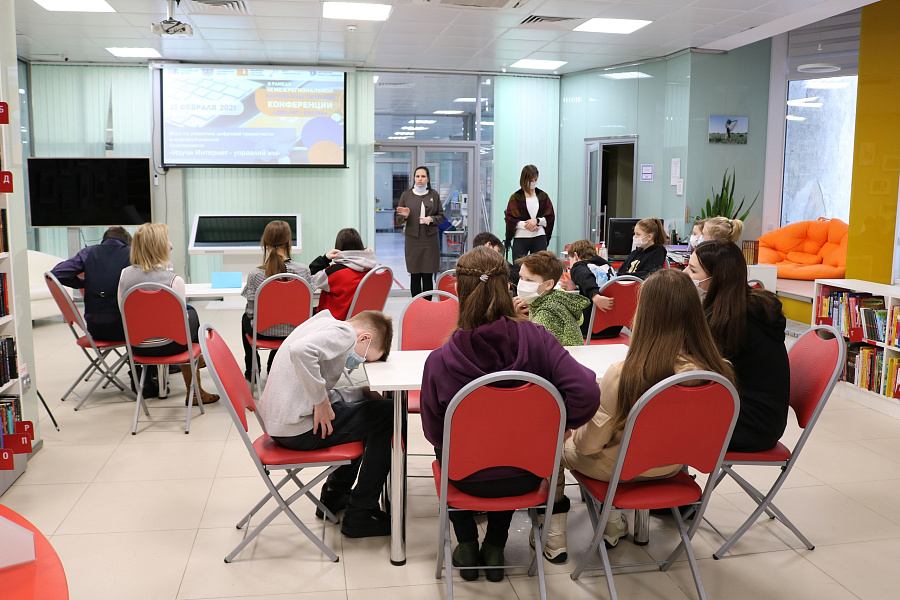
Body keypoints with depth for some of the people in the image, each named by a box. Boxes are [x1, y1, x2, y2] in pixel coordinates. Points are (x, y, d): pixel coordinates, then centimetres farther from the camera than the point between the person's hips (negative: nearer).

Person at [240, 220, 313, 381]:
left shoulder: (255, 274, -22)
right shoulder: (303, 270, -18)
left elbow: (252, 310, -10)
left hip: (264, 332, -1)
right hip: (293, 331, 2)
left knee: (245, 318, 35)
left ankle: (252, 370, 44)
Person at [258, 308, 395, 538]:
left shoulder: (325, 324, 17)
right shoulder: (344, 332, -13)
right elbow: (300, 351, -34)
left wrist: (362, 393, 11)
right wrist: (321, 400, -24)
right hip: (299, 429, -10)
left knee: (365, 412, 27)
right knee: (388, 414, -3)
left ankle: (334, 495, 33)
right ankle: (360, 514, 3)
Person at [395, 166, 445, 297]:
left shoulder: (434, 195, 8)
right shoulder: (406, 195, 7)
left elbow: (441, 216, 9)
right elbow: (399, 220, 8)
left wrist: (431, 219, -11)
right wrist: (405, 216, -14)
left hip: (430, 238, 0)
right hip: (413, 239, 0)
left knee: (428, 276, -2)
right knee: (414, 276, 1)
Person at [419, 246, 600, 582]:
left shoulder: (439, 361, -25)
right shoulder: (535, 338, -22)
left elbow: (434, 433, -13)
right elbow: (586, 393, -28)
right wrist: (560, 426, -8)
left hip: (468, 478, -1)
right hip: (526, 476, 2)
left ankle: (467, 547, 35)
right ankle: (494, 549, 35)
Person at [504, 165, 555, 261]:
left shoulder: (543, 196, 10)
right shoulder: (515, 197, 2)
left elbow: (551, 217, 8)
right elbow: (509, 219, -3)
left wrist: (537, 220, -9)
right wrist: (526, 225, -14)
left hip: (539, 239, 2)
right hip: (520, 239, -2)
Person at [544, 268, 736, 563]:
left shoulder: (623, 375, -34)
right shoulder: (718, 371, -22)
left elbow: (588, 444, -20)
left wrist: (575, 433, 2)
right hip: (671, 467, 5)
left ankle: (555, 535, 29)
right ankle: (614, 521, 32)